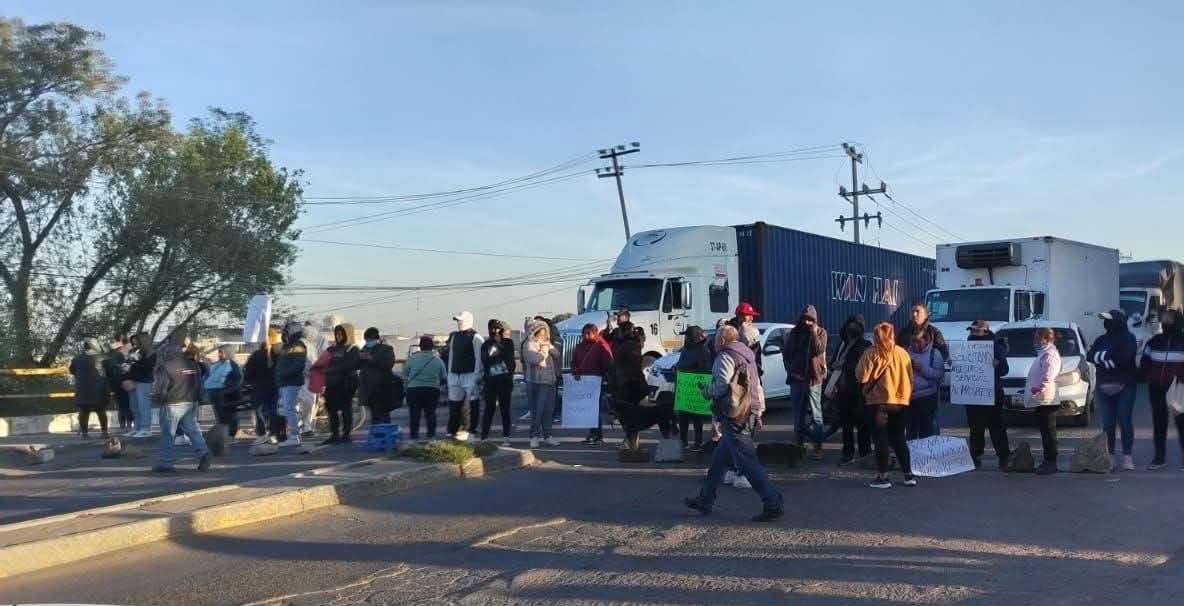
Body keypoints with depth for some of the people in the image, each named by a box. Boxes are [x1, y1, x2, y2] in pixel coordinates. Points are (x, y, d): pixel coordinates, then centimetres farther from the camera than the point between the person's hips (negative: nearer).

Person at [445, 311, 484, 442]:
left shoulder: (475, 338, -6)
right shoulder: (454, 337, 16)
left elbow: (479, 359, -9)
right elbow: (451, 357, 19)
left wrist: (476, 377, -14)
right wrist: (450, 374, 14)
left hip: (470, 375, -7)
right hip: (455, 375, 7)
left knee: (469, 405, -8)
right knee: (454, 404, 8)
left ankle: (466, 430, -4)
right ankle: (453, 430, 16)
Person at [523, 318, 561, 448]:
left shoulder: (547, 343, 16)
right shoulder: (529, 345, -5)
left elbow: (557, 355, 7)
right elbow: (534, 359, -20)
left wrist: (549, 347, -7)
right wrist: (544, 351, -6)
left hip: (550, 380, 6)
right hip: (535, 381, -6)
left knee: (549, 409, 9)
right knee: (537, 410, -6)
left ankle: (547, 436, 17)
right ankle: (534, 436, 1)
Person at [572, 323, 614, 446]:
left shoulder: (601, 346, -5)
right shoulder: (580, 346, 16)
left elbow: (608, 364, -9)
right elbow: (574, 361, 19)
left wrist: (605, 378, -15)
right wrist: (575, 373, 1)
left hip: (597, 383, -7)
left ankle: (599, 436, -3)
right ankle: (592, 433, 17)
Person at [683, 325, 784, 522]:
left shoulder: (725, 357, -10)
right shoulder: (747, 357, 18)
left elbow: (722, 386, -22)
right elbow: (757, 387, 19)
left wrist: (707, 391, -3)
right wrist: (759, 411, 20)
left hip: (733, 418, -10)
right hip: (749, 415, 10)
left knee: (748, 463, -8)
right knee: (720, 458, 18)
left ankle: (773, 504, -10)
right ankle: (705, 500, 26)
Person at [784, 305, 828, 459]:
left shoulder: (820, 332, 2)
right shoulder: (795, 332, 8)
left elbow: (818, 350, -15)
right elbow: (786, 352, 12)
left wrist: (813, 332, -15)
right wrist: (790, 369, 2)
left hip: (813, 377, -3)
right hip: (796, 377, 3)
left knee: (814, 412, -5)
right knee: (798, 412, 10)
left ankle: (817, 446, -3)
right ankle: (799, 443, 19)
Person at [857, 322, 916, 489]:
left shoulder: (871, 353, -9)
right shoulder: (902, 353, 5)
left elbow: (862, 377, -10)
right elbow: (910, 378, 9)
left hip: (879, 402, -4)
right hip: (901, 402, 4)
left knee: (881, 439, 2)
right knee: (898, 439, 14)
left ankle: (883, 477, 0)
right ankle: (908, 474, 13)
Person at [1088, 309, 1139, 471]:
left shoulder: (1128, 339, 0)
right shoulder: (1101, 340, 15)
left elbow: (1124, 358, -15)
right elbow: (1090, 356, 2)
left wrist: (1102, 357, -5)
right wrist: (1108, 357, -12)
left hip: (1124, 386, -4)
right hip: (1104, 386, 4)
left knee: (1125, 422, -4)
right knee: (1107, 423, 3)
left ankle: (1128, 458, 0)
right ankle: (1111, 457, 8)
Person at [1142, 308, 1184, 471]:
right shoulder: (1155, 341, 10)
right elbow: (1145, 362, 18)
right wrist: (1150, 377, 4)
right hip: (1157, 389, 4)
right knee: (1158, 422, 7)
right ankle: (1160, 457, 14)